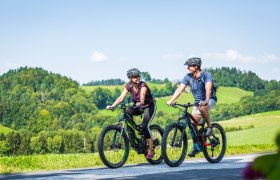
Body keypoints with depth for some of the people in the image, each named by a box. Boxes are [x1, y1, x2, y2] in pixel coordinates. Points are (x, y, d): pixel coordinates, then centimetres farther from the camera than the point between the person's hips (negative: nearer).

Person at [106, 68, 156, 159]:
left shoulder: (143, 85, -26)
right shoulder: (129, 86, -13)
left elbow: (142, 95, -45)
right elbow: (121, 97, -22)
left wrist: (140, 102, -67)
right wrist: (112, 106, -37)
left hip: (149, 106, -5)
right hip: (139, 107, 5)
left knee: (144, 126, -24)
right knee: (128, 111, -28)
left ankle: (151, 150, -15)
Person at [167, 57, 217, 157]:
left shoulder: (206, 75, -20)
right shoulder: (188, 77, -6)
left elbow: (208, 89, -35)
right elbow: (180, 89, -12)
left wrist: (206, 101, -52)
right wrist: (171, 101, -26)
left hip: (210, 100, -5)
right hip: (197, 102, 5)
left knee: (202, 108, -38)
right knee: (193, 124, -3)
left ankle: (209, 127, -16)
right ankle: (196, 146, 11)